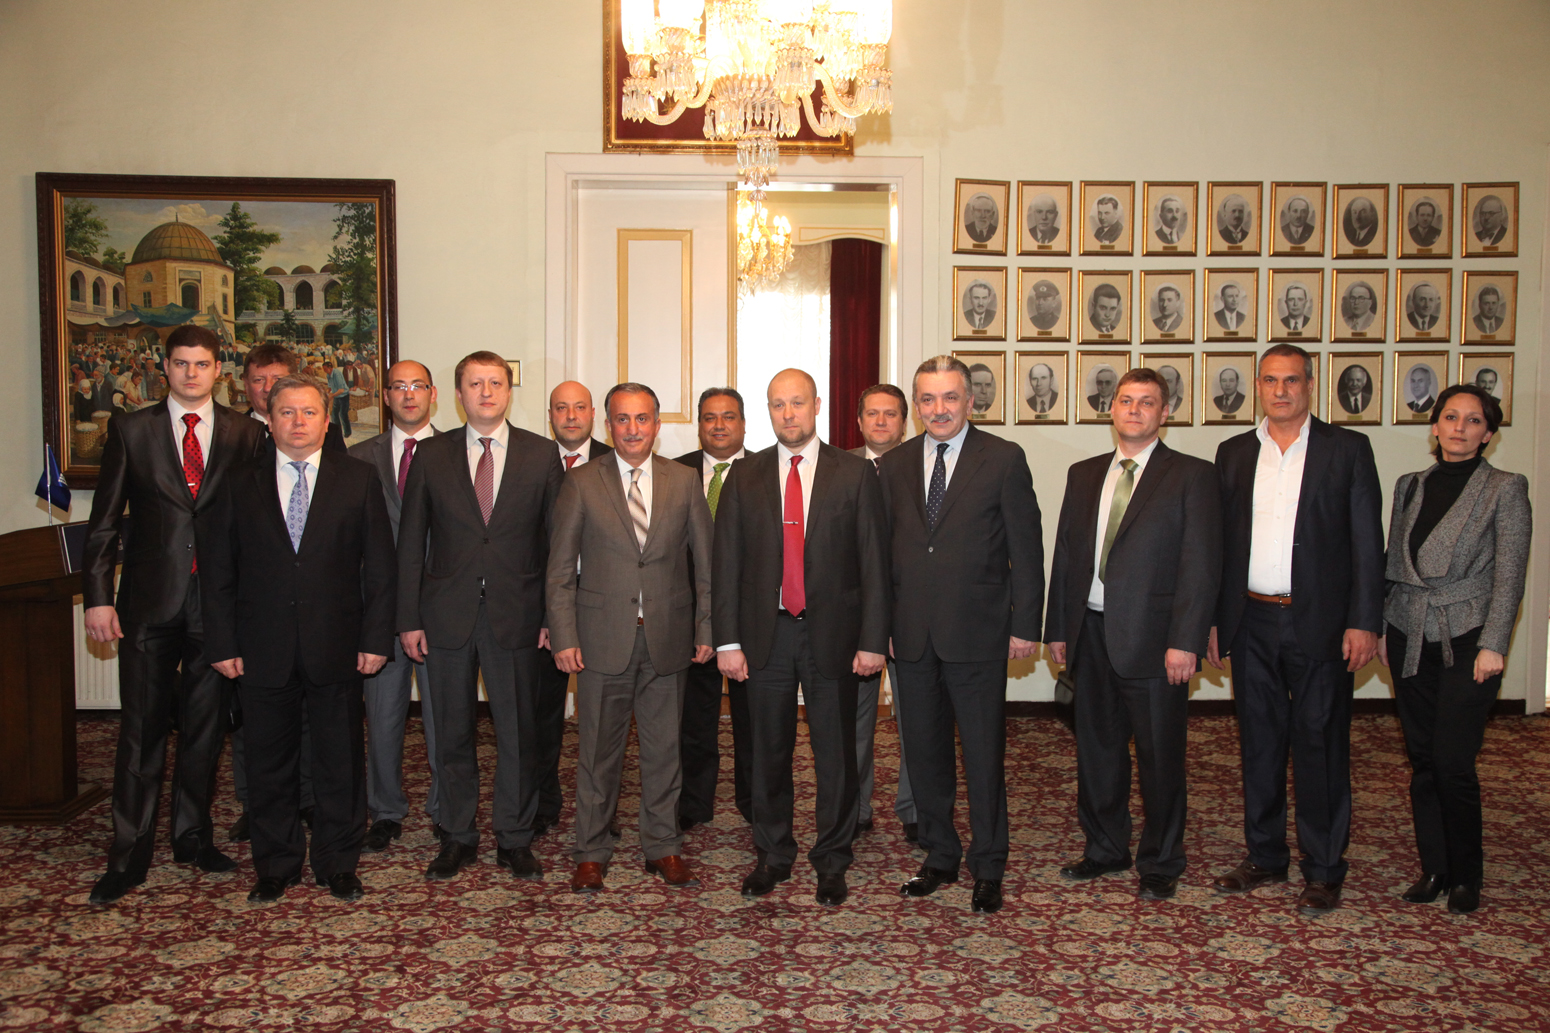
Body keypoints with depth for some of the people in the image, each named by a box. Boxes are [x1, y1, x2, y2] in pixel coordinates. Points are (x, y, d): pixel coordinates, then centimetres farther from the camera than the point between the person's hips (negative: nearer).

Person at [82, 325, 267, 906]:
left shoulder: (245, 435, 4)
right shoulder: (130, 430, 5)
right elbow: (105, 522, 3)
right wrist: (97, 597, -4)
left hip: (219, 603, 1)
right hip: (150, 602, 0)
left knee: (205, 727, 10)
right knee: (141, 730, 3)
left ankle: (193, 837, 25)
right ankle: (129, 857, 14)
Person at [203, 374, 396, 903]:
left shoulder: (358, 478, 4)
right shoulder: (241, 484, 7)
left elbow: (380, 565, 1)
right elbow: (219, 571, 6)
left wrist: (375, 639, -5)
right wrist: (224, 644, -1)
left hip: (337, 648, -1)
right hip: (263, 650, 1)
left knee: (341, 760, 8)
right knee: (269, 764, 10)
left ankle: (338, 864, 23)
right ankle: (276, 866, 26)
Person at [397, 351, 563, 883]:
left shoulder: (541, 455, 3)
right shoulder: (432, 456, 6)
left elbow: (557, 540, 3)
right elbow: (411, 544, 5)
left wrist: (554, 615, -3)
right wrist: (409, 619, 0)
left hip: (516, 614, -1)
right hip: (448, 614, 1)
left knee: (518, 731, 6)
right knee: (453, 732, 10)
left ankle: (515, 838, 20)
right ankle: (457, 837, 25)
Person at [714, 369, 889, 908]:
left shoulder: (855, 474, 1)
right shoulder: (744, 477, 6)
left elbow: (874, 561, -1)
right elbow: (727, 564, 4)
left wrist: (873, 640, -7)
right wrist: (728, 640, -3)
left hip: (832, 631, -1)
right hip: (766, 632, 2)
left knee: (835, 753, 7)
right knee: (770, 751, 12)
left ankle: (832, 860, 23)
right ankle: (773, 855, 28)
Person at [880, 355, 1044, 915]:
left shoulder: (1004, 460, -3)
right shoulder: (895, 464, 9)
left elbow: (1026, 548, -3)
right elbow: (886, 549, 10)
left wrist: (1025, 625, -7)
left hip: (977, 635, -4)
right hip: (912, 634, 4)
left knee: (984, 756, 5)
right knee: (925, 752, 12)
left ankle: (987, 868, 20)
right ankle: (939, 856, 29)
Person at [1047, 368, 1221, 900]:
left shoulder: (1191, 476, -3)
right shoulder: (1084, 475, 13)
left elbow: (1201, 566, -9)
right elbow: (1065, 554, 13)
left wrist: (1185, 642, -15)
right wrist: (1058, 627, 8)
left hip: (1153, 637, -5)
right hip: (1092, 633, 5)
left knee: (1160, 756, 5)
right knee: (1096, 748, 14)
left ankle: (1160, 862, 22)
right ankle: (1105, 848, 31)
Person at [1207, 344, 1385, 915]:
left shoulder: (1347, 449, 0)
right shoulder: (1234, 454, 9)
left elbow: (1367, 542, -3)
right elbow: (1221, 542, 10)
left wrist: (1364, 622, -9)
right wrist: (1213, 620, 7)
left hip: (1320, 624, -3)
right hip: (1251, 623, 3)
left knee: (1320, 744, 4)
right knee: (1260, 742, 12)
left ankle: (1323, 869, 16)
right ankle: (1264, 856, 25)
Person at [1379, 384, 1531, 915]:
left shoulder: (1505, 489, -2)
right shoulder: (1410, 486, 11)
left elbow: (1510, 575, -6)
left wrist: (1493, 645, -13)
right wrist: (1380, 628, 10)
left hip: (1466, 640, -4)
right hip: (1410, 638, 4)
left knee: (1453, 762, -6)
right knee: (1422, 759, 8)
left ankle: (1466, 876, 13)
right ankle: (1433, 868, 21)